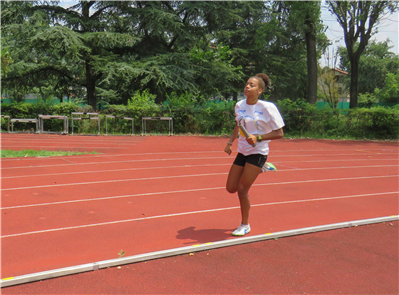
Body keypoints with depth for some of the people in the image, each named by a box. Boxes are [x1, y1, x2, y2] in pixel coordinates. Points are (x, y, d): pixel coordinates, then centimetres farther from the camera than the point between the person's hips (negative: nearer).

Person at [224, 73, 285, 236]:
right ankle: (258, 169, 35)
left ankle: (245, 225, 15)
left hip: (257, 152, -6)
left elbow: (279, 133, -12)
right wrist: (230, 142, 9)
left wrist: (258, 138, -24)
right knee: (231, 188, 8)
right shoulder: (239, 105, 2)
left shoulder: (267, 107, -15)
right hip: (242, 152, 6)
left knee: (242, 189, -9)